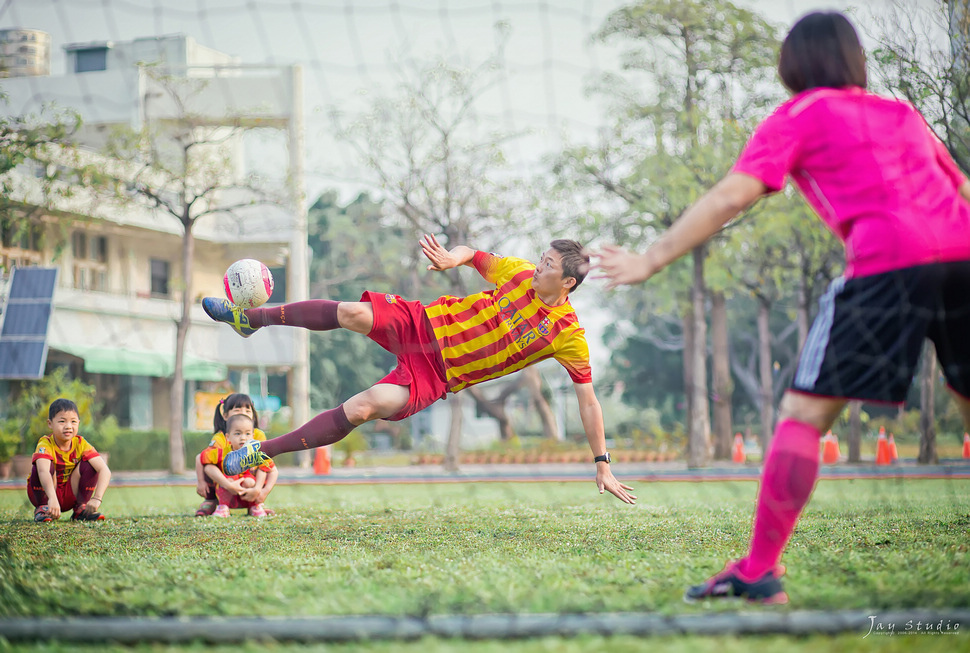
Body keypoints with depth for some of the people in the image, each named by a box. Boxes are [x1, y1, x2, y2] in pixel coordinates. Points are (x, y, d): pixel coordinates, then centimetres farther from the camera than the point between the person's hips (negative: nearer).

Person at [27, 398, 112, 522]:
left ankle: (81, 508, -6)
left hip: (70, 496, 3)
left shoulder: (81, 444, -13)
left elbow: (105, 471, -24)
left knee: (89, 465, -18)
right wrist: (52, 498, -62)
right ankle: (42, 508, -13)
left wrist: (97, 498, -41)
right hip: (45, 493, -3)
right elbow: (43, 471, -45)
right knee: (43, 466, -30)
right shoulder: (45, 444, -24)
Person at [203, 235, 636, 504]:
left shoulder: (569, 337, -11)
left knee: (363, 408, -27)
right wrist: (453, 258, -10)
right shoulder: (520, 274, -1)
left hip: (436, 377, -3)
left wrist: (602, 464, -8)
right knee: (353, 314, -23)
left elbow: (588, 400, -5)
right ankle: (250, 318, -2)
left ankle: (263, 451, -14)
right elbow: (474, 255, 15)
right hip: (425, 325, 3)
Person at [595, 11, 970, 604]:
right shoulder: (901, 113, 28)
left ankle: (759, 571, -7)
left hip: (889, 262, -5)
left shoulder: (801, 116, 13)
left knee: (804, 415, -2)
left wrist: (652, 260, 5)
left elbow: (731, 197, 3)